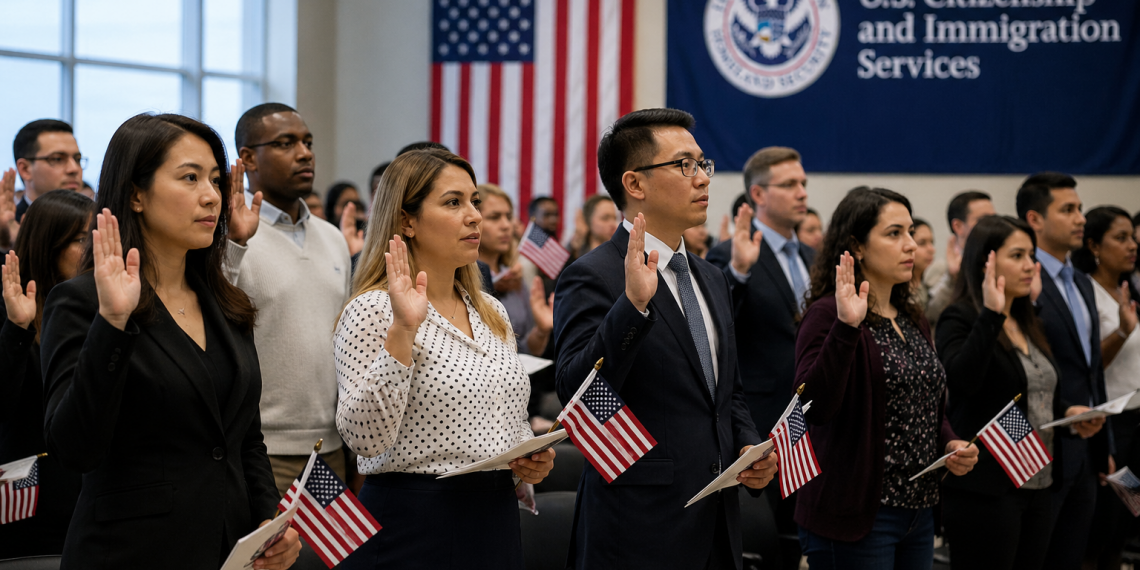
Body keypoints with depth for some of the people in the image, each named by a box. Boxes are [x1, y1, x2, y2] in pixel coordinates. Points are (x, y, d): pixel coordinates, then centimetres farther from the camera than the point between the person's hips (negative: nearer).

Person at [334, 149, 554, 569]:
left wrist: (533, 461, 1)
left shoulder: (492, 313, 11)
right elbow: (364, 438, -21)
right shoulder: (374, 311, -10)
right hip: (414, 528, -6)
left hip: (497, 520, 6)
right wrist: (402, 331, -27)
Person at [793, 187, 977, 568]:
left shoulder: (912, 318, 14)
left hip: (919, 509, 8)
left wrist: (951, 444, 5)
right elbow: (816, 407, -26)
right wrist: (846, 327, -33)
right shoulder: (828, 315, -12)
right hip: (857, 515, -8)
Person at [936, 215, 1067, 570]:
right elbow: (961, 378, -28)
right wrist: (991, 314, -30)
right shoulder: (960, 319, -9)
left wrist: (1069, 410, 6)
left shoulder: (1026, 323, 15)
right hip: (985, 488, -8)